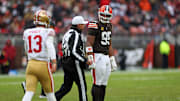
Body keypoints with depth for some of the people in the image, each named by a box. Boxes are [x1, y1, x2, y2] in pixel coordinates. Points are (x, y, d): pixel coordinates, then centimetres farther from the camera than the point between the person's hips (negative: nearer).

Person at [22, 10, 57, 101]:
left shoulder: (27, 33, 9)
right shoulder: (48, 32, -6)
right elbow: (50, 46, -23)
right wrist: (54, 62, -30)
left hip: (30, 64, 3)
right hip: (43, 65, -3)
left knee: (29, 93, -5)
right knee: (49, 93, 14)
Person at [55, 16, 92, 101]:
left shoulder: (68, 33, 15)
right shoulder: (75, 35, -14)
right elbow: (74, 51, -23)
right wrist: (85, 60, -20)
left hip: (66, 62, 9)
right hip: (74, 63, -9)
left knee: (66, 86, 10)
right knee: (82, 86, 1)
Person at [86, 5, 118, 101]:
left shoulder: (109, 26, 16)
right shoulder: (95, 26, -9)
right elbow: (89, 44, -13)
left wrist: (112, 61, 22)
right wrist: (90, 60, -19)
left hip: (106, 57, 8)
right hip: (98, 56, -8)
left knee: (103, 84, 7)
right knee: (98, 84, -8)